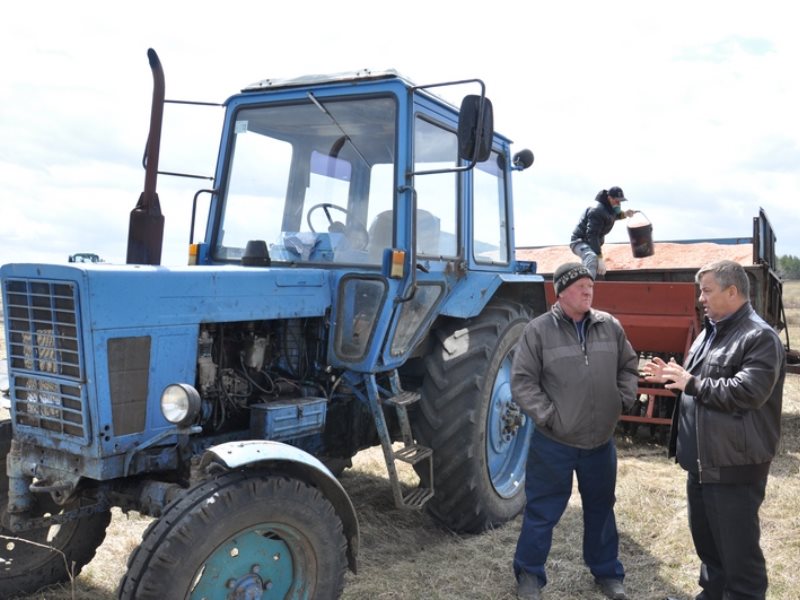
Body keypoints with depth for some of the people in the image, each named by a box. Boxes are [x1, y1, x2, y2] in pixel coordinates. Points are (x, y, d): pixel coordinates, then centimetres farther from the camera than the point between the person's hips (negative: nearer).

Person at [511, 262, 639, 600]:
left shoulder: (610, 326, 2)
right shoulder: (538, 330, -11)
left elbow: (629, 367, 14)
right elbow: (522, 381, -11)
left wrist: (623, 400, 2)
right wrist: (547, 416, -15)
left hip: (600, 440, 4)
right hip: (554, 441, -4)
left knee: (601, 508, 20)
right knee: (542, 511, 8)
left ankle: (607, 572, 38)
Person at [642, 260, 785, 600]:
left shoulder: (760, 337, -15)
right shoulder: (709, 333, 14)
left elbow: (747, 392, -27)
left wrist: (692, 383, -19)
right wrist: (672, 377, 4)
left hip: (735, 466, -9)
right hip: (702, 460, 10)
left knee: (738, 551, 2)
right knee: (706, 541, 22)